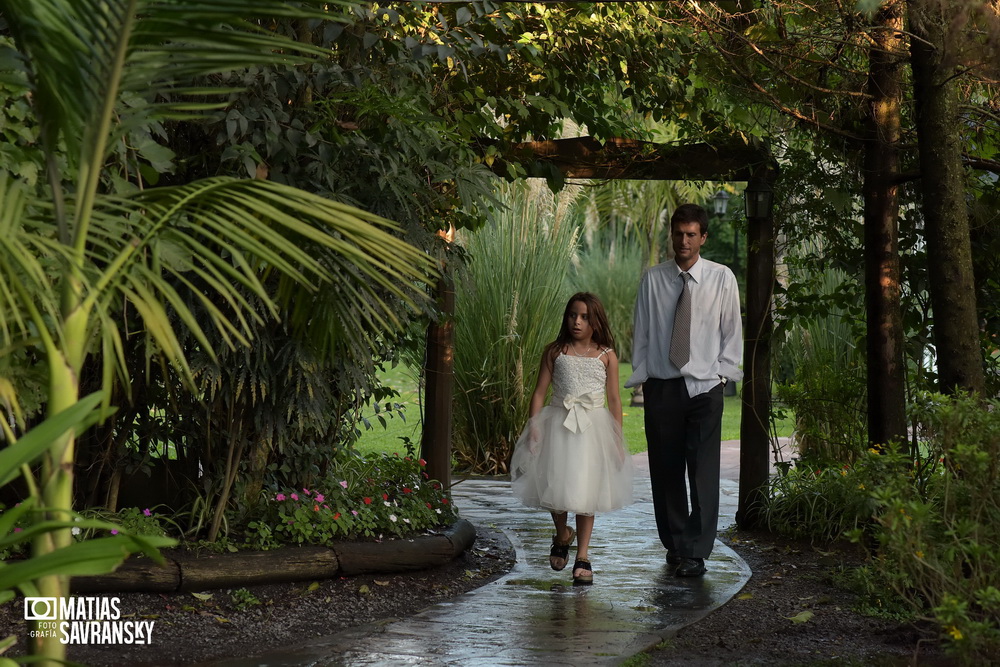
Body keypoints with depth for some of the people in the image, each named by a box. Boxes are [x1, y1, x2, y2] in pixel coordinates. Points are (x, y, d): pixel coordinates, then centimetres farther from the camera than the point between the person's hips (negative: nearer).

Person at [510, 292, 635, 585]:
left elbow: (614, 399, 4)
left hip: (593, 428, 0)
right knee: (555, 483, -1)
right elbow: (540, 392, 2)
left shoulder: (606, 356, 2)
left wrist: (618, 440, 2)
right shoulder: (555, 351, 3)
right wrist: (533, 428, -7)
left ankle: (583, 556, 11)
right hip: (558, 424, 0)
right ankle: (563, 535, 31)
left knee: (586, 490, 1)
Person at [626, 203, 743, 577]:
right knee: (665, 472, 7)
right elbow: (641, 333, 7)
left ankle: (696, 554, -4)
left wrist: (723, 373, 0)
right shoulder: (652, 280, 3)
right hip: (661, 387, 2)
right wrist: (640, 377, 5)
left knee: (703, 473, -8)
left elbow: (732, 332, 6)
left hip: (704, 387, -1)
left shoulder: (721, 279, 1)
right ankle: (674, 545, 21)